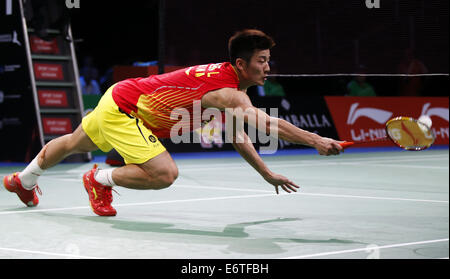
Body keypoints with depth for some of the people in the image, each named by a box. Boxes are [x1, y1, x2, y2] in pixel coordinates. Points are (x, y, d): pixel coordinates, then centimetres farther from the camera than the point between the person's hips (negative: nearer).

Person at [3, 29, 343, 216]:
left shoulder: (232, 83, 0)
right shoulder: (226, 92, -30)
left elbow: (237, 137, 9)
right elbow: (266, 122, -44)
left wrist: (267, 173, 6)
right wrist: (315, 140, -46)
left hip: (119, 98, 10)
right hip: (122, 107, -10)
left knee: (73, 144, 30)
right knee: (164, 174, -23)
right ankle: (100, 180, 2)